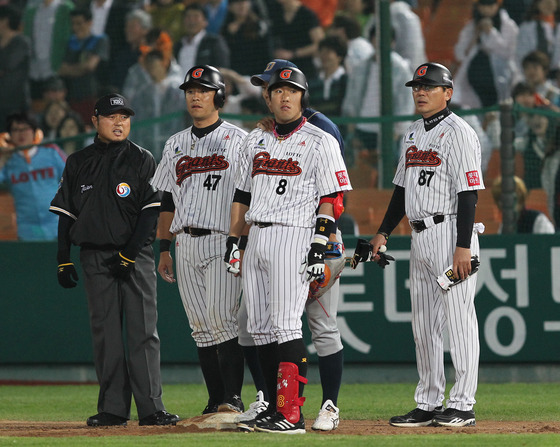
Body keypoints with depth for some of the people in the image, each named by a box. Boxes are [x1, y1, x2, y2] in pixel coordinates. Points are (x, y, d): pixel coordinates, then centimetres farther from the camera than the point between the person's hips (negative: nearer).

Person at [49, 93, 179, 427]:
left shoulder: (142, 160, 2)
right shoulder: (78, 163, 11)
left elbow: (151, 212, -4)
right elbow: (66, 214, 13)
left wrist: (129, 255, -12)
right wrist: (64, 259, 5)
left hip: (137, 256, -3)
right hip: (94, 257, 3)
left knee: (143, 332, -8)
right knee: (105, 333, 3)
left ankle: (151, 408, -10)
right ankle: (113, 408, 5)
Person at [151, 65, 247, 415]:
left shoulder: (239, 140, 2)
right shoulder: (176, 144, 18)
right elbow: (167, 200, 19)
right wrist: (164, 248, 13)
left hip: (223, 242, -5)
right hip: (186, 246, 5)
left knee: (223, 319, -17)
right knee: (202, 327, 4)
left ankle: (233, 398, -16)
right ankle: (216, 402, 6)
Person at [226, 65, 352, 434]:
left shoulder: (320, 142, -2)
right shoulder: (256, 141, 18)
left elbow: (332, 200, -7)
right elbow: (243, 194, 23)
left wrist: (319, 246, -15)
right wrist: (233, 239, 15)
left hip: (293, 237, -7)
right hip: (257, 238, 7)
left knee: (285, 324, -14)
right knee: (260, 327, 5)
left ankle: (292, 414, -16)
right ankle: (275, 408, 10)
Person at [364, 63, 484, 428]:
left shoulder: (458, 133, -9)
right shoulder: (413, 135, 17)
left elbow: (469, 193, -15)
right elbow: (402, 188, 24)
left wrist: (463, 246, -21)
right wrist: (384, 233, 16)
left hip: (452, 232, -9)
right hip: (420, 239, 9)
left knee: (459, 319, -6)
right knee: (424, 325, 10)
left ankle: (462, 405, -4)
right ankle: (429, 404, 15)